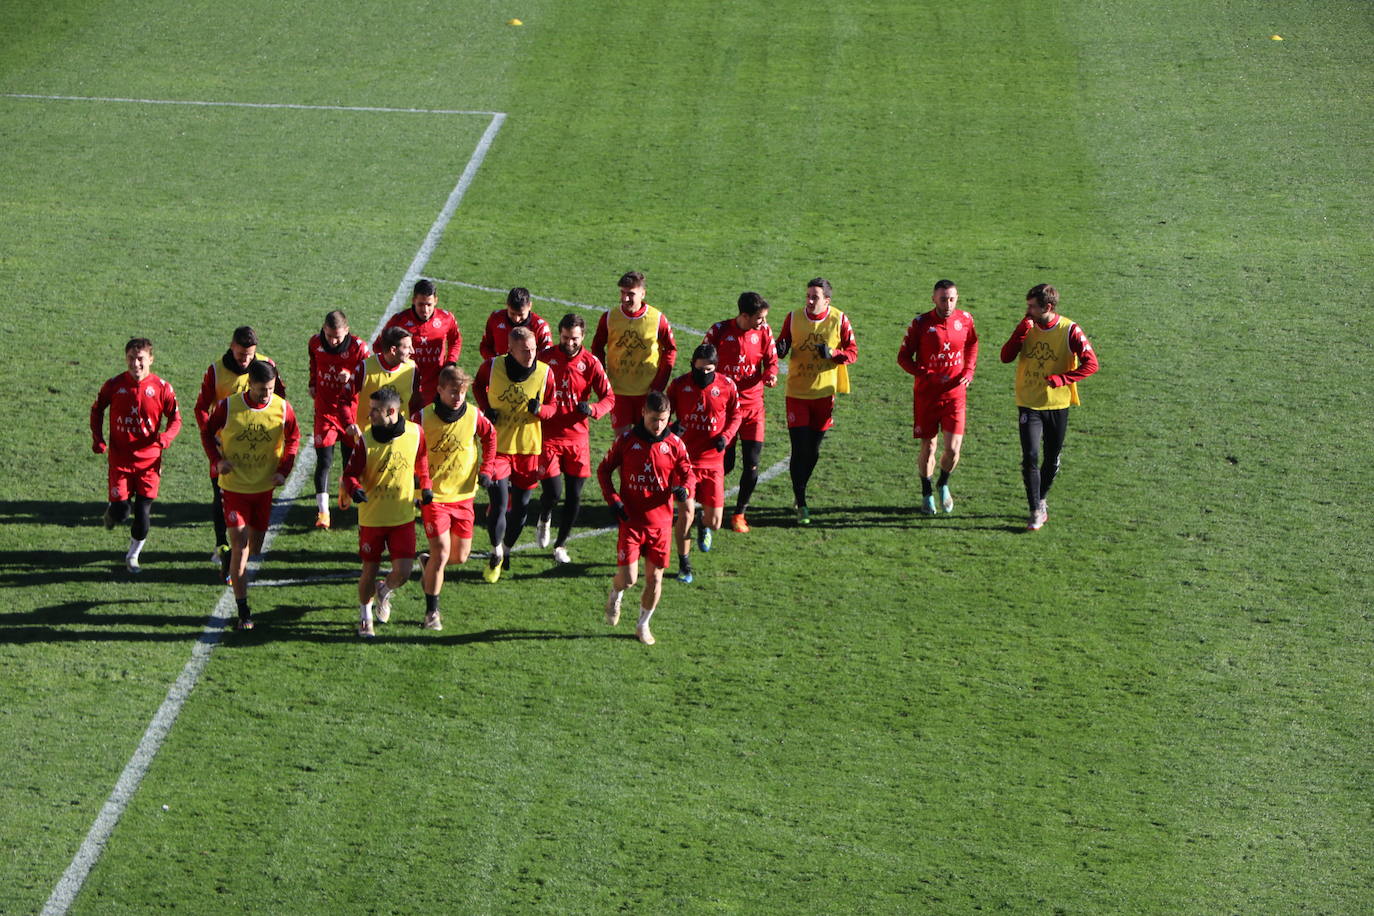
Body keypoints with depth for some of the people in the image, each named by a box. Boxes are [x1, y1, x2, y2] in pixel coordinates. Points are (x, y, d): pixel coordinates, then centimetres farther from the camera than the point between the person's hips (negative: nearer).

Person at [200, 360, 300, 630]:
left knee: (255, 546, 12)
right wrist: (218, 459, -12)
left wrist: (284, 470, -4)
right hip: (234, 486, -3)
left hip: (265, 486, 3)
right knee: (239, 544, -10)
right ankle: (243, 612, -9)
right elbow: (208, 432, 3)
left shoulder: (282, 409, -8)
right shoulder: (228, 406, -12)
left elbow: (293, 439, 9)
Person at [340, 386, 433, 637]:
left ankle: (384, 592, 30)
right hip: (372, 517, -1)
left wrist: (425, 487, 4)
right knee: (370, 570, 7)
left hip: (404, 516, 1)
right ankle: (365, 617, 32)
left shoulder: (415, 432, -7)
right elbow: (350, 474, -8)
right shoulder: (367, 439, -12)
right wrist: (354, 489, -29)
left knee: (402, 573, -7)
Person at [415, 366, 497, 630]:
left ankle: (431, 565, 42)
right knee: (441, 552, -13)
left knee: (460, 557, 8)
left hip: (463, 495, 4)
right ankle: (432, 612, 0)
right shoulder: (424, 417, -13)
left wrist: (485, 469, 7)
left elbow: (490, 436, 14)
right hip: (433, 496, -4)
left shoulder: (473, 415, -5)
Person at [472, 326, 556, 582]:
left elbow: (551, 407, 3)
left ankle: (507, 549, 36)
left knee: (520, 506, 10)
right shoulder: (493, 366, -10)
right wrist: (486, 408, -6)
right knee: (499, 502, -10)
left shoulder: (544, 373, -10)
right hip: (498, 445, -1)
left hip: (528, 447, 1)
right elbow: (478, 385, 12)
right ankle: (496, 555, 13)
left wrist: (539, 410, -20)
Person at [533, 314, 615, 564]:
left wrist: (593, 409, -22)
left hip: (578, 437, 2)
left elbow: (609, 397, -1)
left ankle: (561, 544, 22)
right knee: (553, 491, -11)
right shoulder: (545, 358, -3)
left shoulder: (590, 363, -1)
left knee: (574, 495, 4)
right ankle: (544, 520, 25)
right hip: (549, 437, -2)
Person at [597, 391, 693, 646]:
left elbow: (686, 472, 6)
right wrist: (613, 499, -6)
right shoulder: (627, 440, -3)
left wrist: (683, 488, -18)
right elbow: (604, 470, 7)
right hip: (631, 520, -2)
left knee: (655, 577, 6)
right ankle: (615, 596, 26)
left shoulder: (674, 444, -1)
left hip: (661, 522, 2)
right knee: (627, 578, -11)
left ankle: (643, 624, 27)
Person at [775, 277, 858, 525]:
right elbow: (782, 345, 9)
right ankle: (801, 505, -3)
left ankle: (799, 492, 33)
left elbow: (852, 352, 0)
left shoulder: (839, 320, -4)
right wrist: (780, 349, -16)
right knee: (800, 449, -8)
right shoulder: (794, 318, -2)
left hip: (824, 392, 1)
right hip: (797, 393, -1)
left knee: (813, 451, 10)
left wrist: (833, 353, -20)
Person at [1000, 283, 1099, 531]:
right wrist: (1022, 330, -17)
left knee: (1052, 461, 11)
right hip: (1029, 405, 1)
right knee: (1030, 458, -12)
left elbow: (1091, 364, -13)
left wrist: (1060, 379, -23)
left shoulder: (1069, 331, -10)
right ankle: (1036, 511, -6)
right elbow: (1006, 356, -8)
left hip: (1058, 406, -1)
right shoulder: (1027, 328, 0)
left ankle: (1040, 499, 34)